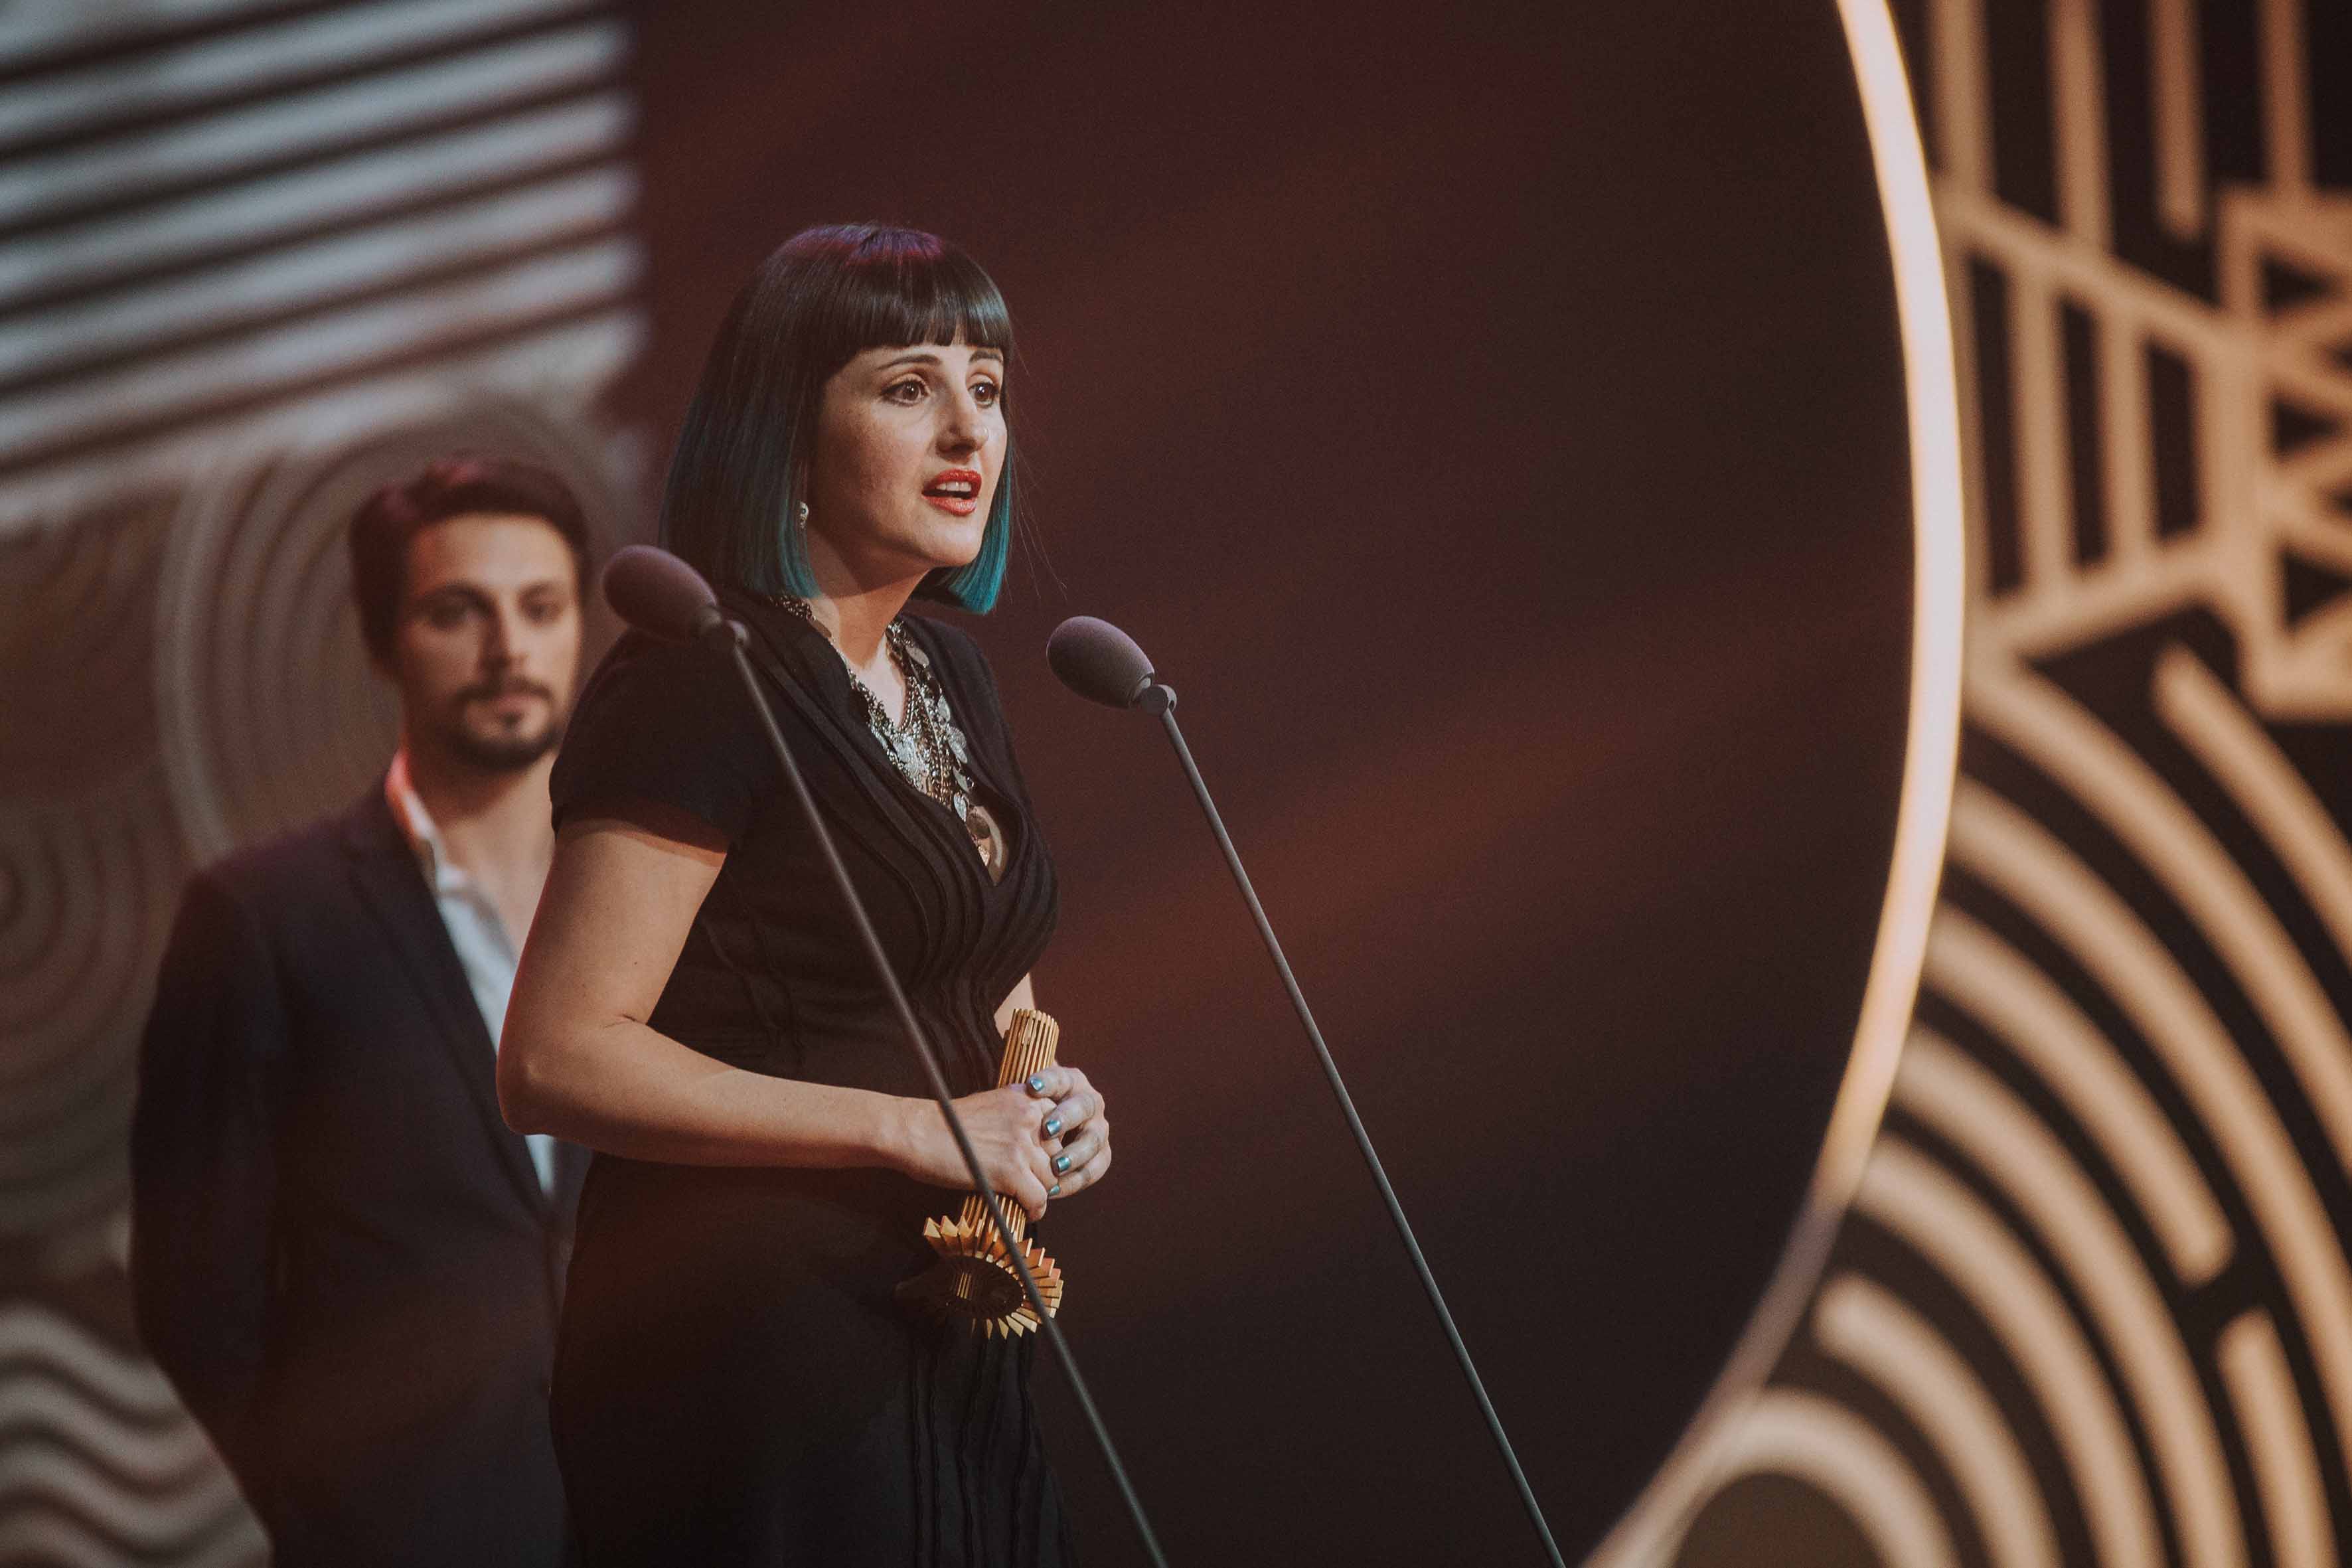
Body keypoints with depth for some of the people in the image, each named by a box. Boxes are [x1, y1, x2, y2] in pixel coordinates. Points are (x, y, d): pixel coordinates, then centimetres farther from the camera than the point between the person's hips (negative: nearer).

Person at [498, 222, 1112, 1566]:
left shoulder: (948, 676, 14)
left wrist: (1043, 1103, 6)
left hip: (950, 1347, 8)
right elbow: (557, 1056, -20)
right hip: (753, 1340, -8)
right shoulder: (701, 684, -13)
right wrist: (913, 1128, -20)